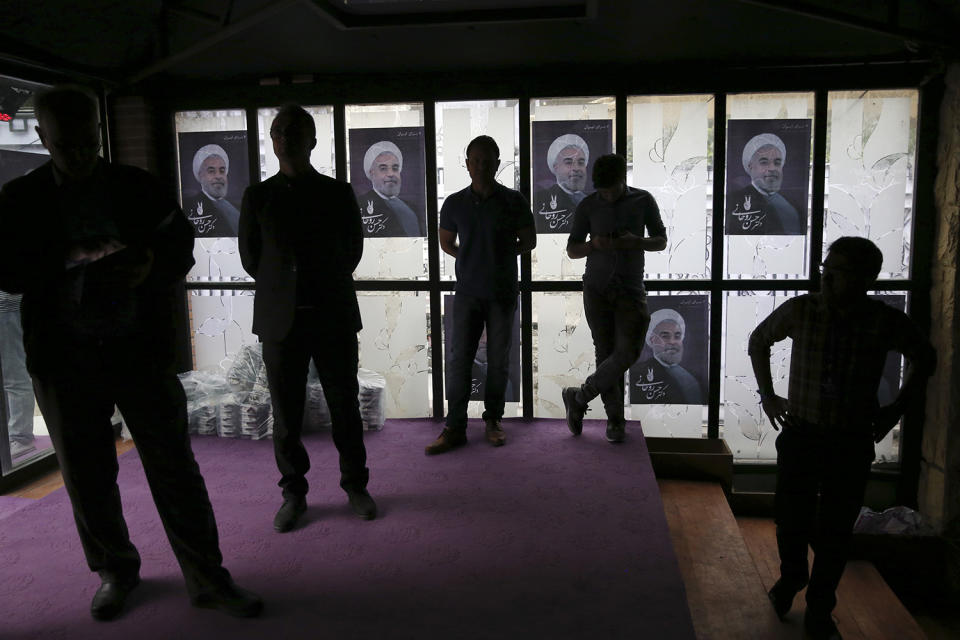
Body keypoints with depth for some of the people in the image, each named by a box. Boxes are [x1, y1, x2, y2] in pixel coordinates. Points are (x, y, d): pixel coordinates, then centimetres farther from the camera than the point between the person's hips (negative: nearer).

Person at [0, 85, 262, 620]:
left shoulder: (137, 187, 5)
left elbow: (181, 246, 6)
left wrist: (151, 268, -15)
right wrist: (71, 258, -19)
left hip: (140, 351, -1)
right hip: (66, 359, 1)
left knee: (175, 468, 2)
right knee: (88, 476, 13)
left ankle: (208, 578, 13)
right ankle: (116, 572, 33)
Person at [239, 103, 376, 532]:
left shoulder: (338, 193, 4)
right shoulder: (258, 196, 5)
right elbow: (250, 257, 11)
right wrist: (280, 289, 13)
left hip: (334, 317, 0)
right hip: (281, 319, 0)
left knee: (345, 406, 7)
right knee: (286, 414, 6)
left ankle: (355, 484, 23)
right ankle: (293, 493, 21)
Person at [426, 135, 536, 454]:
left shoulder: (513, 202, -2)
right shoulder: (455, 203, 2)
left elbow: (529, 242, 8)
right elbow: (446, 242, 15)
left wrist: (503, 257, 3)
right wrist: (472, 260, 7)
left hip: (503, 293, 0)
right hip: (468, 293, 1)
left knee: (498, 360, 8)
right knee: (460, 359, -2)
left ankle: (493, 420, 22)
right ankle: (455, 428, 3)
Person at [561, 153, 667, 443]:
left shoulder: (643, 201, 3)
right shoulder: (588, 206, 3)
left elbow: (662, 241, 9)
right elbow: (572, 250, 7)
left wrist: (636, 242, -13)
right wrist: (594, 245, -15)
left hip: (631, 289, 0)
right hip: (597, 289, 0)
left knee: (627, 352, -12)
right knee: (606, 353, 1)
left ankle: (578, 397, 3)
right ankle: (615, 420, 12)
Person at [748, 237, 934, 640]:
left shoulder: (886, 322, -9)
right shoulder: (800, 311, -10)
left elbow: (924, 358, 11)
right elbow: (759, 340, 9)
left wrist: (896, 408, 6)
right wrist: (767, 394, 6)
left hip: (853, 442, 0)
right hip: (800, 433, 0)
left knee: (835, 532, 8)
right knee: (791, 519, 8)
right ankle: (791, 578, 41)